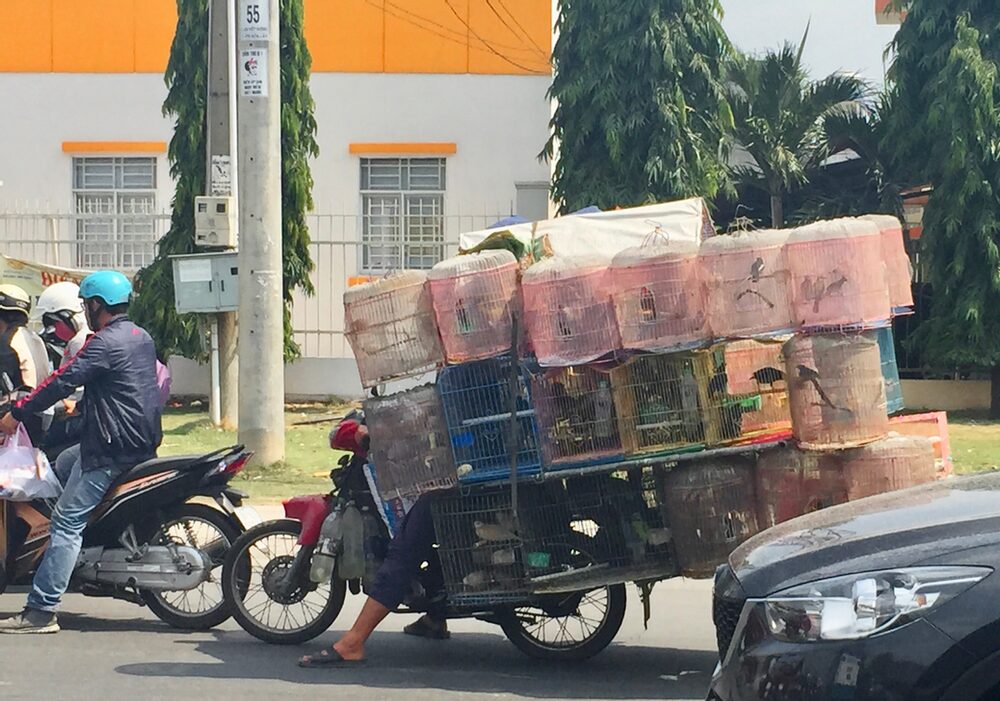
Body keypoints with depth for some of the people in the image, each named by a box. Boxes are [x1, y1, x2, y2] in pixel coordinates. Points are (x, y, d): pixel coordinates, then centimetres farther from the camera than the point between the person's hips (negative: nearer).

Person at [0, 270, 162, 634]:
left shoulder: (106, 342, -15)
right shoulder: (142, 338, 14)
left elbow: (63, 381, -19)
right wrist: (81, 402, 31)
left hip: (110, 447, -10)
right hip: (144, 444, 10)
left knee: (67, 522, -10)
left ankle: (41, 611, -14)